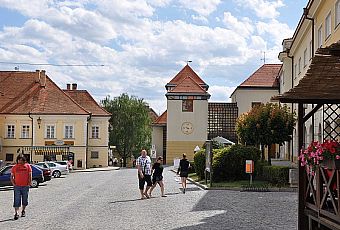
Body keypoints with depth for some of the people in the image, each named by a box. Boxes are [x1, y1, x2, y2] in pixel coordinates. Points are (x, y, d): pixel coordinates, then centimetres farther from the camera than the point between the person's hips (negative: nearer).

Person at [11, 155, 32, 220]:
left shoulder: (27, 166, 3)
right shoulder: (14, 167, 3)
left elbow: (30, 175, 4)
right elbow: (12, 176, 7)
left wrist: (29, 183, -3)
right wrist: (13, 184, -5)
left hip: (25, 186, 1)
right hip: (17, 186, -1)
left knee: (25, 199, 11)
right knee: (17, 200, -7)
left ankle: (23, 211, 30)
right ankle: (16, 213, -9)